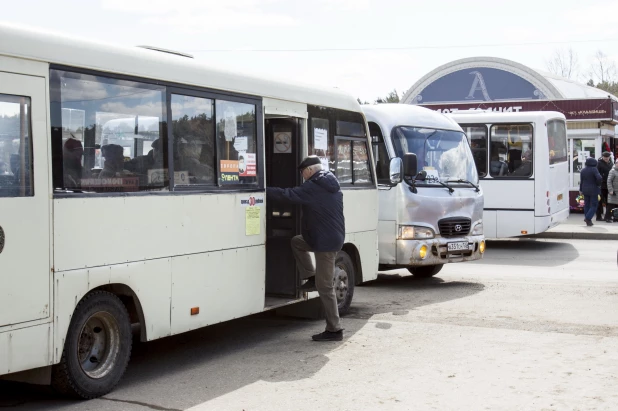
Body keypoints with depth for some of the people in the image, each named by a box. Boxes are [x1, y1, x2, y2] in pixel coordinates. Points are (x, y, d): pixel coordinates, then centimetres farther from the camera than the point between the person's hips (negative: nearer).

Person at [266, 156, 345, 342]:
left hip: (326, 242, -10)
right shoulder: (332, 186, 12)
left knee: (325, 287, -4)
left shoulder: (313, 187, -16)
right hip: (335, 237, 10)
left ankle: (334, 330, -1)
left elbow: (287, 195, -17)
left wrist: (263, 190, -8)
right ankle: (312, 279, 21)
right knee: (296, 242, 26)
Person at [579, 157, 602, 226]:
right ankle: (588, 218, -17)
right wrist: (598, 184, -5)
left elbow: (581, 181, 10)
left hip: (585, 190, 6)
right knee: (594, 205, 0)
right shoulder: (594, 169, -13)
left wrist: (581, 189, 19)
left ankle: (588, 221, 14)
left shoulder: (583, 170, 5)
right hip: (593, 190, -6)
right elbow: (599, 178, -25)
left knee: (586, 205, 12)